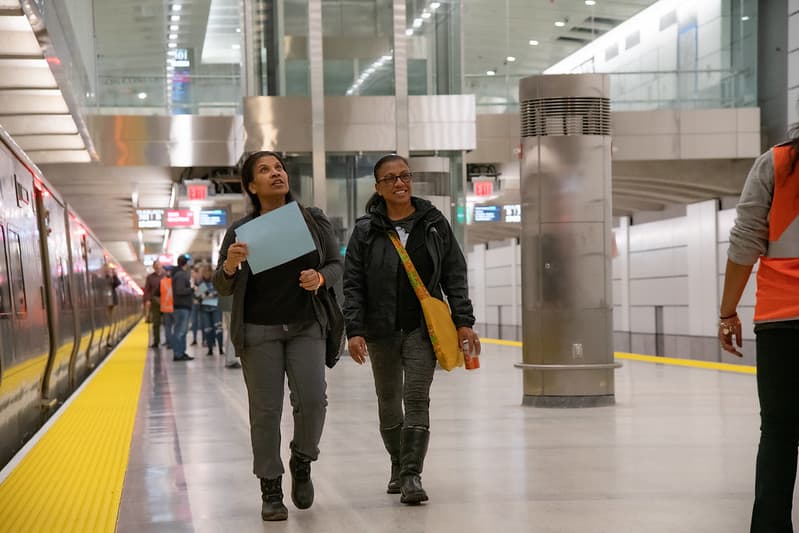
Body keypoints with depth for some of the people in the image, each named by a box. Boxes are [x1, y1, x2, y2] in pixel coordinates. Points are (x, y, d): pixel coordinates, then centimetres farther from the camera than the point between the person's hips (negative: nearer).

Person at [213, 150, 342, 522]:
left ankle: (302, 463, 18)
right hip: (258, 330, -1)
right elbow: (222, 288, 3)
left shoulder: (313, 220, 2)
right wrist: (230, 265, -20)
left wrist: (321, 278, -12)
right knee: (265, 410, 0)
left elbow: (336, 264, 10)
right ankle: (271, 492, 12)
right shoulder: (241, 230, -1)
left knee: (312, 399, -11)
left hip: (305, 327, 1)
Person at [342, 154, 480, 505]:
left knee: (416, 397, -12)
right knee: (388, 402, 12)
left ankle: (412, 475, -11)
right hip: (382, 329, 1)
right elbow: (353, 284, -1)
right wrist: (354, 330, -10)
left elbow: (454, 275, 5)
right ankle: (399, 466, 32)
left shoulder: (434, 223, 2)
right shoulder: (366, 230, -1)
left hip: (423, 327, -1)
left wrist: (463, 322, -1)